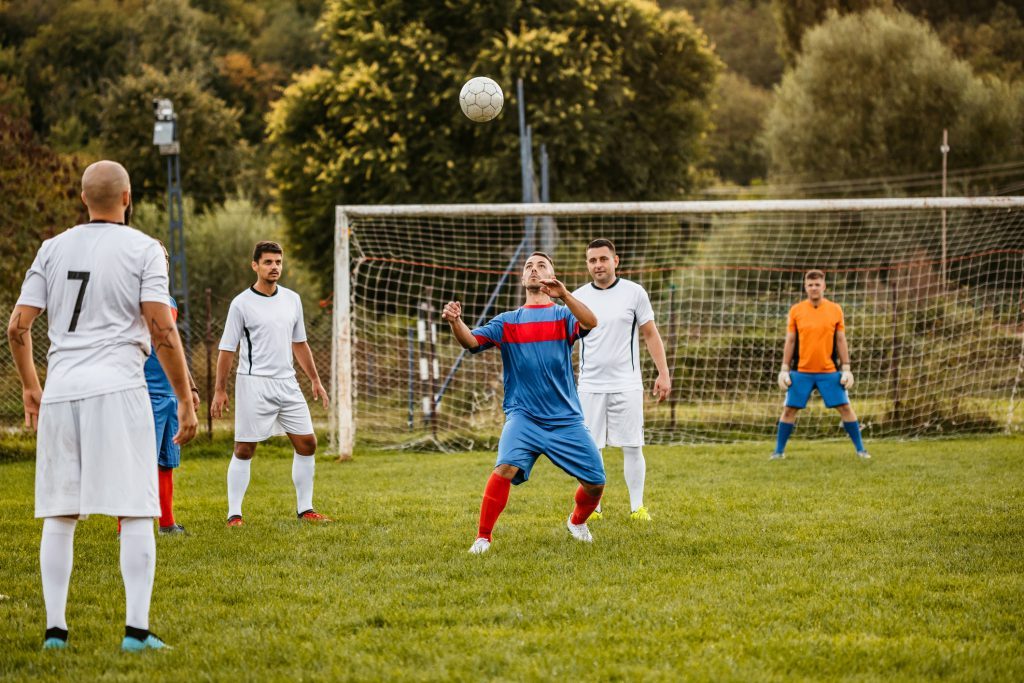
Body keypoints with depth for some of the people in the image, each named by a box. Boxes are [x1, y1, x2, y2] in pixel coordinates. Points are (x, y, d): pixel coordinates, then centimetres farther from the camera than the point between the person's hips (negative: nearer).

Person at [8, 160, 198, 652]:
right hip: (118, 389, -4)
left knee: (60, 515, 10)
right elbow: (161, 330, -10)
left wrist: (30, 387, 23)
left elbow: (17, 326, 9)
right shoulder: (143, 249, -1)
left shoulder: (54, 248, 11)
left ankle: (54, 629, 8)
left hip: (60, 390, 4)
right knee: (135, 513, -2)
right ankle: (136, 629, -8)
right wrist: (185, 400, -4)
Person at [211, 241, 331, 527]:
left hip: (287, 384, 5)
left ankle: (305, 509, 14)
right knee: (244, 450, -3)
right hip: (253, 384, -5)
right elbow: (227, 349, -4)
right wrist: (219, 391, -7)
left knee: (307, 444, 3)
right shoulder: (241, 304, -6)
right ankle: (234, 515, 3)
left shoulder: (292, 299, 10)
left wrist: (315, 380, 18)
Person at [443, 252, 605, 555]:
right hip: (523, 416, -1)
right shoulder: (507, 322, 9)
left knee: (595, 484, 1)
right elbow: (472, 341, -7)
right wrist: (455, 321, -29)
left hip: (566, 419, 1)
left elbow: (590, 323, -17)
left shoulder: (563, 315, 6)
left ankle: (577, 521, 35)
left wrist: (565, 294, -33)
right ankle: (483, 537, -15)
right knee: (506, 468, -27)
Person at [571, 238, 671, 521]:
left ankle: (637, 506, 8)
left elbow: (651, 334, 5)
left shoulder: (634, 293, 1)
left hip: (627, 386, -1)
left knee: (632, 447, -1)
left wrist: (663, 373, -1)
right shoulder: (577, 298, 5)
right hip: (589, 387, 1)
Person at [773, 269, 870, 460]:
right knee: (789, 409, 0)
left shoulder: (835, 310, 2)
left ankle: (860, 449, 8)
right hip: (802, 372, 0)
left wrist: (846, 368, 1)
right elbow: (790, 342, 5)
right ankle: (779, 451, 12)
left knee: (845, 408, -1)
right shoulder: (796, 311, 2)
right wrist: (784, 369, 1)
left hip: (829, 372, 0)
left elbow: (841, 341, 5)